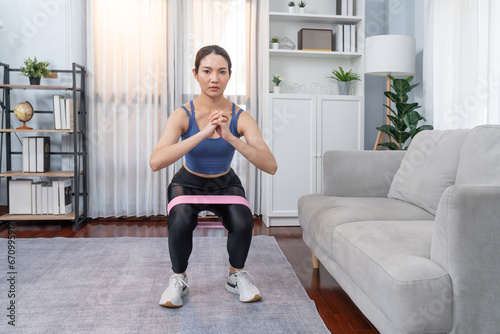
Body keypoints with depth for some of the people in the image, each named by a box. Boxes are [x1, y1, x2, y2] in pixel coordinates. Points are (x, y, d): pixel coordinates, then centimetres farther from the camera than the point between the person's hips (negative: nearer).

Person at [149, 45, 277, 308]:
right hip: (188, 184, -1)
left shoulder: (240, 117, -20)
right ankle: (178, 279, 1)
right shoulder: (183, 115, -23)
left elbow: (271, 166, -30)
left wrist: (230, 137, -41)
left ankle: (236, 276, 6)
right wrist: (204, 133, -46)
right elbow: (155, 162, -39)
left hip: (225, 184, 1)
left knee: (243, 222, -26)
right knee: (180, 223, -30)